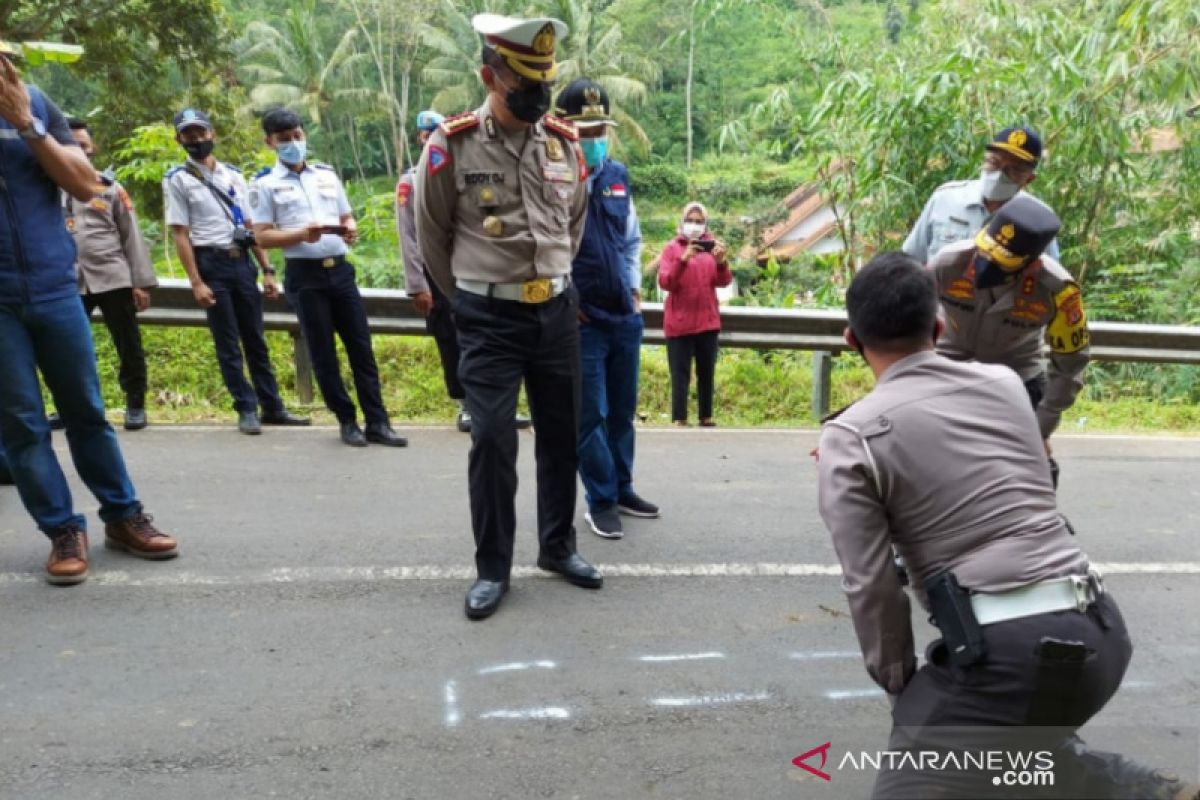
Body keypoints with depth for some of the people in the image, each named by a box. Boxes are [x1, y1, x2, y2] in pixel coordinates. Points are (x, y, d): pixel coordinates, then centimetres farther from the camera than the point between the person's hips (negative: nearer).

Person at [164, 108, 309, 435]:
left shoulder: (233, 175, 13)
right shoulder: (178, 180, 0)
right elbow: (180, 234, -5)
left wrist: (267, 270, 7)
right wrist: (196, 282, -13)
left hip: (242, 261, 4)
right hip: (212, 264, -4)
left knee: (256, 339, 8)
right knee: (228, 344, 1)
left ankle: (272, 407, 14)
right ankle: (247, 409, 8)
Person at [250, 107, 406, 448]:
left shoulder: (327, 174, 15)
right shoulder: (265, 184, 1)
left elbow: (347, 216, 19)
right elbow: (263, 236, -3)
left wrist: (350, 229, -5)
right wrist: (301, 234, -19)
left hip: (340, 269, 4)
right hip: (304, 275, -4)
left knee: (361, 346, 2)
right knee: (323, 353, 3)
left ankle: (377, 423, 7)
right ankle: (348, 422, 15)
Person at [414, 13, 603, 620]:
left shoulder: (565, 142, 4)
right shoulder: (451, 145, -9)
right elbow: (432, 234, 2)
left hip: (557, 312, 4)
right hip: (490, 318, -4)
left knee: (561, 434, 12)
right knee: (492, 441, -4)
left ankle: (557, 546, 30)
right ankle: (492, 568, 13)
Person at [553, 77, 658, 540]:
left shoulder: (618, 174, 8)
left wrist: (634, 288, 10)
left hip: (626, 316, 6)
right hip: (580, 321, -6)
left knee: (623, 411, 15)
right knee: (590, 415, 2)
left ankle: (622, 489, 31)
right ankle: (601, 502, 16)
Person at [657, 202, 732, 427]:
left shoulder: (712, 246, 12)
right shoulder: (672, 247, 3)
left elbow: (723, 282, 1)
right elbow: (664, 283, -10)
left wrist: (722, 262, -19)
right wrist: (683, 260, -24)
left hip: (708, 320, 3)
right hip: (679, 322, -3)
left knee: (707, 372, 6)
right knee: (681, 373, -6)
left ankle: (706, 417, 12)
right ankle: (679, 419, -6)